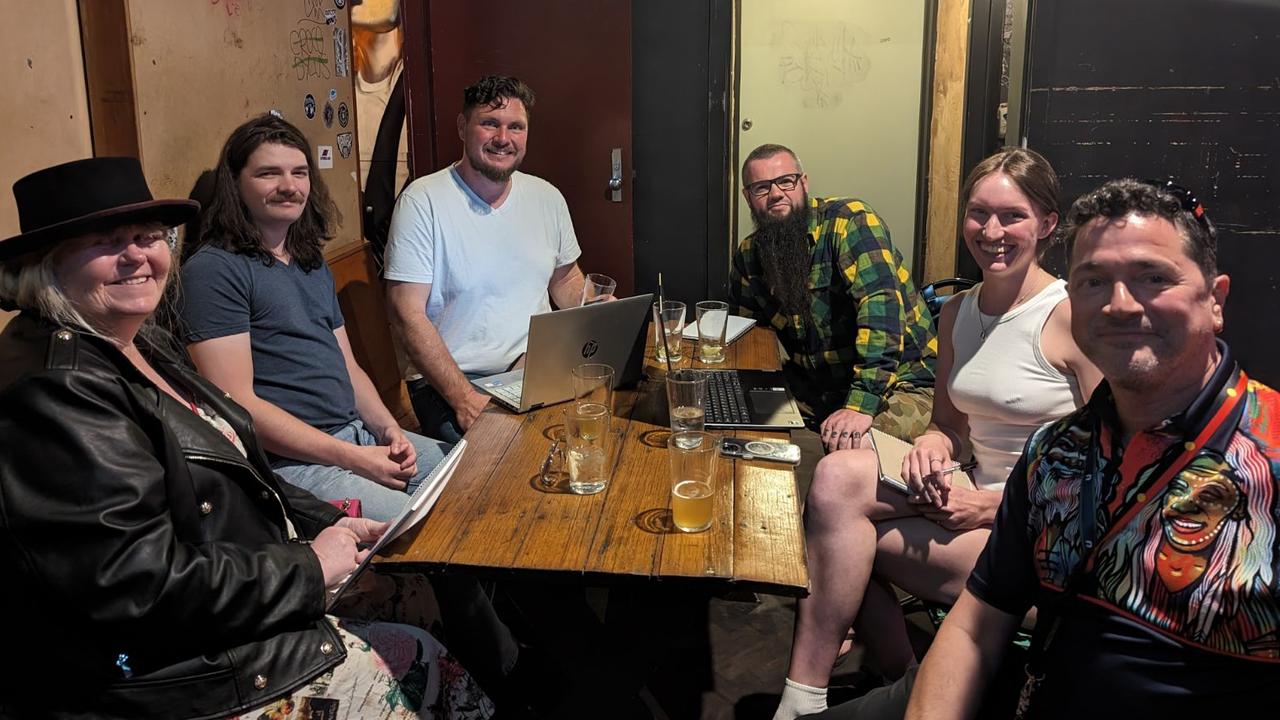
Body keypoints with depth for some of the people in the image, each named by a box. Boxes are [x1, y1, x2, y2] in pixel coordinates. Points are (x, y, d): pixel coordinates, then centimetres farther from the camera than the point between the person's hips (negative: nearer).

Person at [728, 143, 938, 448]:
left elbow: (882, 305, -27)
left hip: (899, 384, -6)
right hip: (817, 388, 6)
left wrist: (862, 404, -37)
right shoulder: (748, 255, 6)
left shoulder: (849, 221, -15)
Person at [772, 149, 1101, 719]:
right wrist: (936, 443, -7)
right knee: (839, 474, -19)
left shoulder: (1071, 315, -13)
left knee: (838, 533, -20)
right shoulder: (956, 312, 9)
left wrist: (996, 503, -16)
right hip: (978, 499, 7)